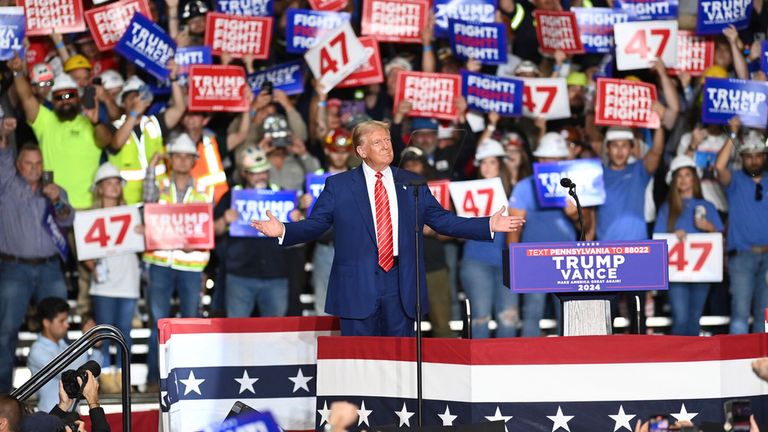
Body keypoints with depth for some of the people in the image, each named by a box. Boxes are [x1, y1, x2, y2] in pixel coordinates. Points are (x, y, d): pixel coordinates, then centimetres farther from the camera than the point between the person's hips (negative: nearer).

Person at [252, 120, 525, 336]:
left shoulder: (411, 184, 11)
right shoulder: (339, 186, 4)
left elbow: (442, 220, 12)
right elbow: (314, 225, 2)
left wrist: (489, 225, 3)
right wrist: (284, 231, -17)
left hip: (401, 286, 2)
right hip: (358, 286, -2)